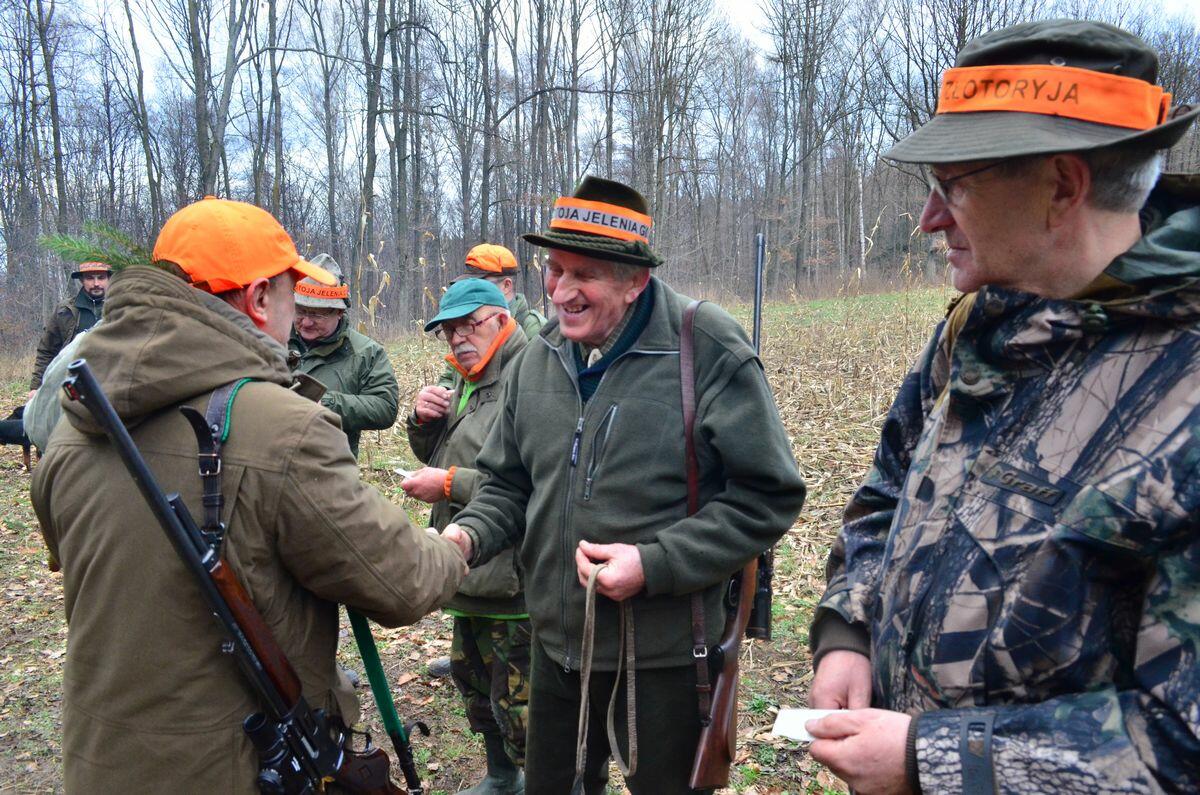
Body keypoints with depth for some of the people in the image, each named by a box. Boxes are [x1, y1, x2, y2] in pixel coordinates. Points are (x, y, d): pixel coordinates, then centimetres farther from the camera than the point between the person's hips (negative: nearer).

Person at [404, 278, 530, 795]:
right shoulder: (467, 384, 13)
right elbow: (438, 456, 22)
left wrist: (452, 483, -24)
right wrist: (423, 422, -1)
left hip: (514, 582, -10)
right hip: (472, 573, 11)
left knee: (519, 706, -2)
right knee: (475, 681, 25)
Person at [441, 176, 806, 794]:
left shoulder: (709, 352, -16)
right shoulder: (540, 359, 2)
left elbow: (767, 496, -14)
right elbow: (509, 484, 12)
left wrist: (654, 564, -22)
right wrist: (468, 535, -9)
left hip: (666, 653, -5)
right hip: (555, 643, 6)